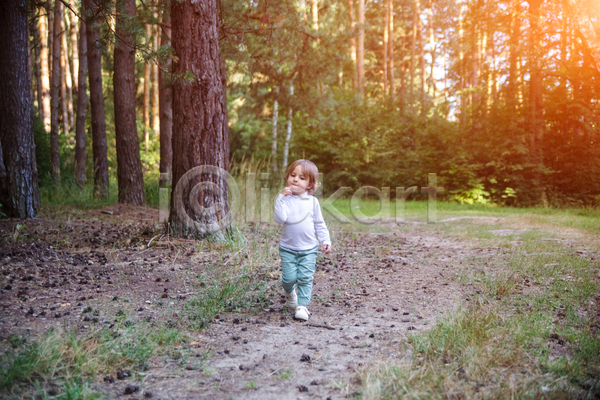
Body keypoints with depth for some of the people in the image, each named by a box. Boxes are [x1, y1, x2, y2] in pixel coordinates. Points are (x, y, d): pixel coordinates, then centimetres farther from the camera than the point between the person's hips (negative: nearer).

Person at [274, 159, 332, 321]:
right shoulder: (284, 199, -4)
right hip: (288, 248, -1)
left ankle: (302, 305, 8)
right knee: (289, 277, -2)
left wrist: (326, 241, 4)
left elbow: (319, 223, 10)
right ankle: (289, 293, 31)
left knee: (305, 278, -4)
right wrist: (282, 197, -24)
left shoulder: (312, 201, 1)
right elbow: (280, 218, -20)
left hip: (309, 249, 1)